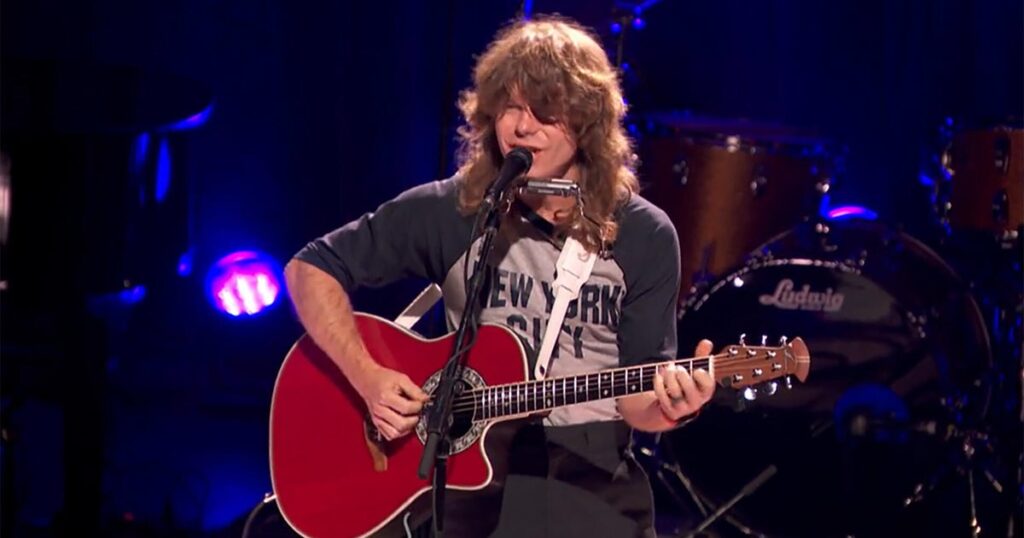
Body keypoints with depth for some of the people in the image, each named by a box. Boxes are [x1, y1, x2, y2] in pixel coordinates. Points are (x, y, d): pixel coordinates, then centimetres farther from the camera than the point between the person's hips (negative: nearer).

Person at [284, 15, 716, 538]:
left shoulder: (644, 237, -2)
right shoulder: (448, 211, -4)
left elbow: (635, 397, -2)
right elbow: (312, 269, 1)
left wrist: (667, 407, -25)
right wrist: (367, 377, -11)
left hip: (596, 496, 1)